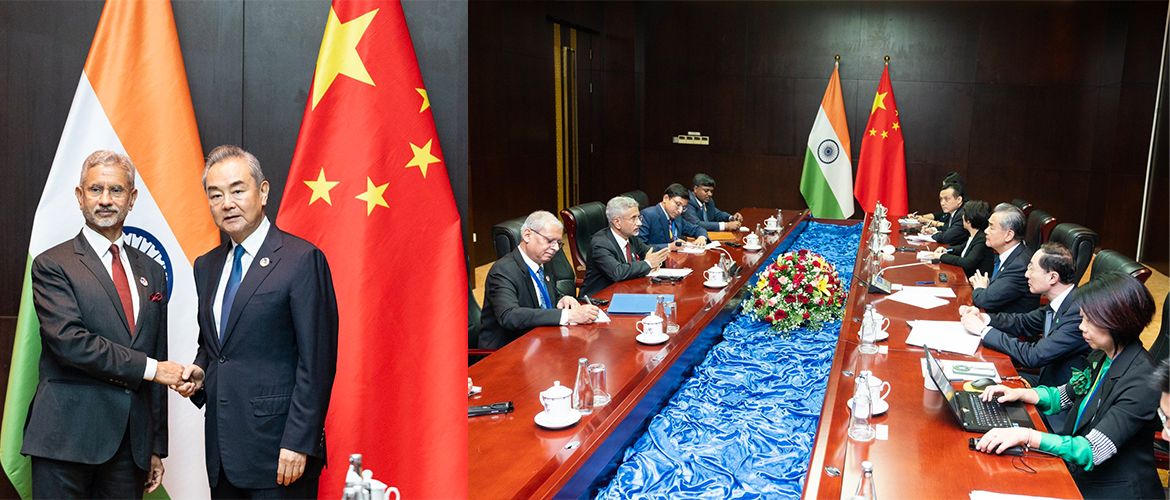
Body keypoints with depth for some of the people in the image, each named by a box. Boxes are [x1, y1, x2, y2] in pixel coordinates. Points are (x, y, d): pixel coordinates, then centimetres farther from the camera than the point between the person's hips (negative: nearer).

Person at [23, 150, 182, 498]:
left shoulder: (151, 272, 14)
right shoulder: (52, 265, -1)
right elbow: (68, 340, -15)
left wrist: (157, 447, 13)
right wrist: (148, 368, -13)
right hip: (67, 440, -4)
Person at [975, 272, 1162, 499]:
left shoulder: (1142, 382, -24)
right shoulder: (1102, 357, 2)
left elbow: (1091, 451, -29)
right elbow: (1065, 396, 18)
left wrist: (1026, 435, -36)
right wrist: (1020, 393, 1)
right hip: (1078, 474, 7)